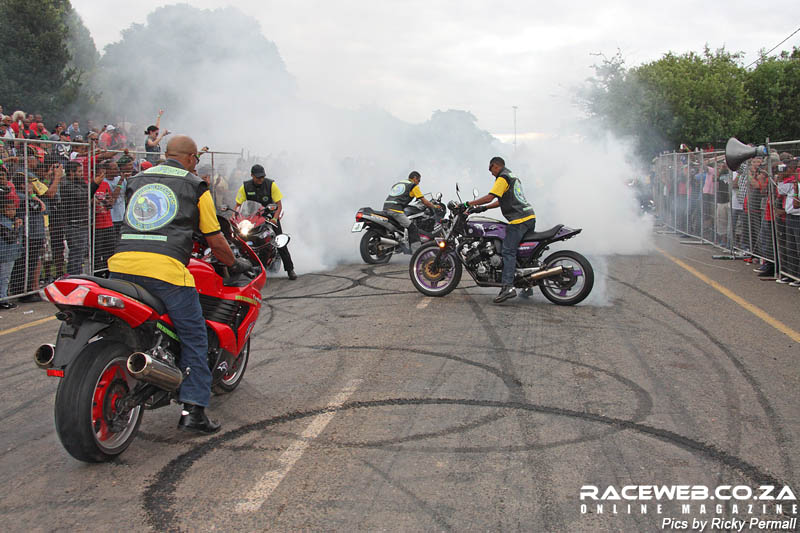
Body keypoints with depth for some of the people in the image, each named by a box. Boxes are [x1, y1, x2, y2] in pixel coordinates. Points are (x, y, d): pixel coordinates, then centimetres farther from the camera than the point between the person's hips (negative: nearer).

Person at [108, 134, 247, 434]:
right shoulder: (195, 186, 10)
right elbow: (215, 241, 10)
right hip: (165, 268, -5)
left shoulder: (136, 181, 24)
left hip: (121, 264, 5)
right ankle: (193, 410, -1)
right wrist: (235, 264, 27)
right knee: (193, 337, 5)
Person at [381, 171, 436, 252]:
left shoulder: (398, 183, 29)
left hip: (386, 208, 8)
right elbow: (424, 201, 6)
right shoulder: (413, 186, 7)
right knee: (413, 228, -10)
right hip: (395, 210, -8)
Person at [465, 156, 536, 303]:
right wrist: (483, 208, 25)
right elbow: (502, 201, 29)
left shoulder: (502, 178, -5)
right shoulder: (513, 177, 26)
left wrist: (468, 204, -9)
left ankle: (508, 286, -28)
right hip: (530, 217, 10)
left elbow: (489, 198, -16)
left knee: (508, 251, -16)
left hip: (518, 220, -10)